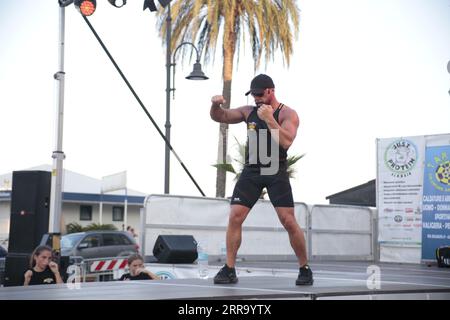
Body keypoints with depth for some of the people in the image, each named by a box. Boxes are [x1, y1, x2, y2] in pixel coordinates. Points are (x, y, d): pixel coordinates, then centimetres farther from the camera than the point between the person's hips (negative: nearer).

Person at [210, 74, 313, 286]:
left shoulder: (287, 114, -3)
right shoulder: (249, 111, 11)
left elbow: (286, 142, -19)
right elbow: (219, 117, 15)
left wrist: (269, 118, -23)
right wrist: (215, 105, -7)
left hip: (276, 173, -4)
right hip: (251, 171, 4)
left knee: (289, 222, -7)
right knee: (235, 217, -7)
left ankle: (304, 269, 9)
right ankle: (229, 270, 0)